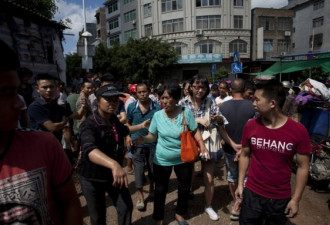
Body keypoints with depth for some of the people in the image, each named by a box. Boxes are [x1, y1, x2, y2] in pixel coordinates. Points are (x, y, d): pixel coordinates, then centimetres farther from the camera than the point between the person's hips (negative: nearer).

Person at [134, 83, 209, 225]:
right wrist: (144, 139, -24)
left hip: (183, 159, 1)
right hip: (162, 160, 0)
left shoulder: (186, 113, -13)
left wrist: (202, 146, -18)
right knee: (160, 190, 11)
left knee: (184, 188, 18)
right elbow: (152, 136, -4)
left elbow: (195, 131, -6)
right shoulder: (157, 115, -11)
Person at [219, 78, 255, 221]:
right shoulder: (251, 106, -17)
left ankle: (234, 201, 39)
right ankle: (237, 208, 16)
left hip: (229, 148, 3)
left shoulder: (223, 106, -10)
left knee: (232, 176, 20)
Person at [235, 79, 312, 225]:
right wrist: (240, 184, 3)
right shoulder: (250, 126, -9)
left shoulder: (299, 131, -15)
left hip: (281, 199, -1)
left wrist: (296, 199, -4)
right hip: (252, 194, 1)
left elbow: (303, 167, -6)